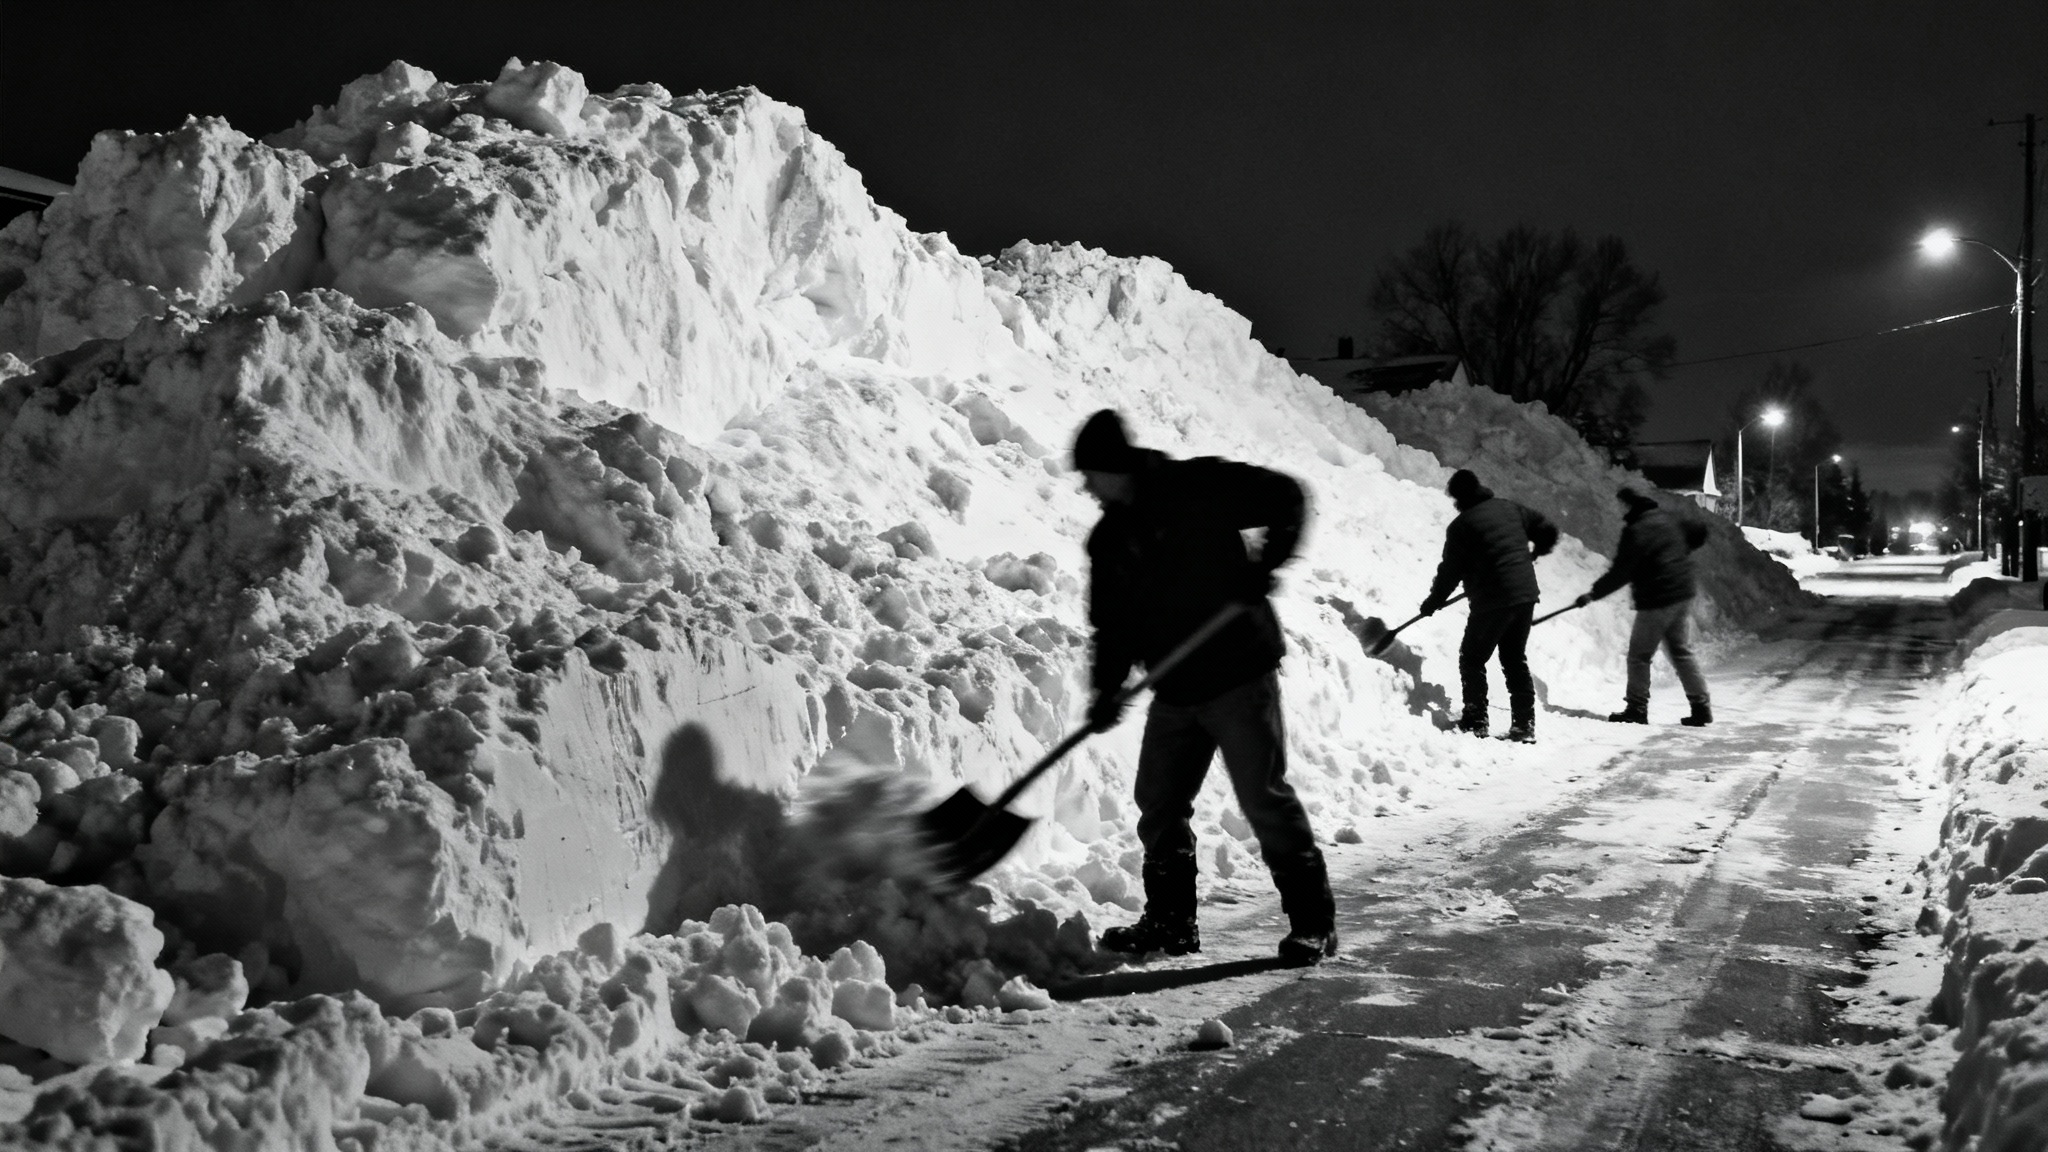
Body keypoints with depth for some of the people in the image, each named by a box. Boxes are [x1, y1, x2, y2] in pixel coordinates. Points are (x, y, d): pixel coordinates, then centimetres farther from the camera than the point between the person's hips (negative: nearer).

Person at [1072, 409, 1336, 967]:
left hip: (1239, 675, -7)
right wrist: (1108, 687, -4)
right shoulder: (1109, 539, 9)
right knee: (1159, 805, 9)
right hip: (1174, 691, 7)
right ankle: (1170, 922, 23)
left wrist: (1263, 565, -18)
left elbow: (1286, 497, -8)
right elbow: (1111, 622, 10)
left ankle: (1313, 920, 5)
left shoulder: (1199, 487, -10)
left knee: (1265, 799, -7)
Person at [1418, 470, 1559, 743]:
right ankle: (1524, 724, 14)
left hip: (1492, 600, -6)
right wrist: (1529, 554, 30)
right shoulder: (1510, 508, 8)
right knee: (1515, 659, 16)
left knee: (1472, 658, 8)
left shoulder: (1461, 525, -9)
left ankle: (1475, 720, 3)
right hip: (1526, 594, 6)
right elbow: (1548, 531, 12)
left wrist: (1433, 602, 7)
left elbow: (1450, 571, -6)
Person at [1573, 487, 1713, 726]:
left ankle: (1637, 709, 4)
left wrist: (1593, 594, -8)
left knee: (1639, 655, 2)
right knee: (1682, 652, 13)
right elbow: (1698, 531, 22)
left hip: (1656, 601, -8)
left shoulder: (1635, 531, -15)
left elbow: (1620, 572, -16)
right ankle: (1702, 706, 11)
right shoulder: (1669, 520, 8)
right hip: (1683, 595, 8)